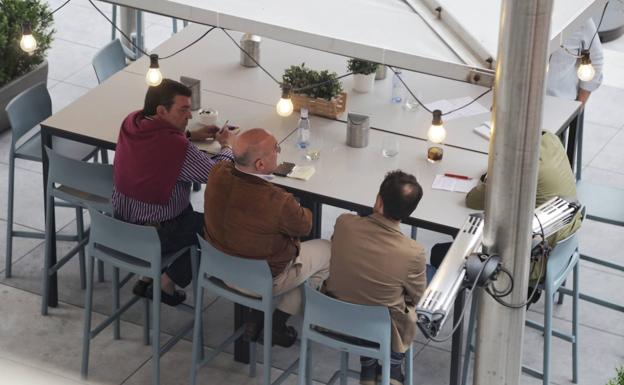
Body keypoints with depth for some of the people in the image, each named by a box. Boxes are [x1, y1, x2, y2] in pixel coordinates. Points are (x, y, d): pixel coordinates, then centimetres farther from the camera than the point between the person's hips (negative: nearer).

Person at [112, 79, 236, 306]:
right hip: (154, 234, -8)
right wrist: (228, 146, 0)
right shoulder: (177, 148, -30)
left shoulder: (131, 122, -7)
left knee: (188, 214, 32)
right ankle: (167, 284, 25)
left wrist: (191, 135, 8)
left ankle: (147, 277, 32)